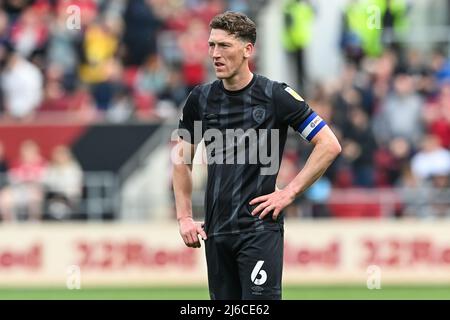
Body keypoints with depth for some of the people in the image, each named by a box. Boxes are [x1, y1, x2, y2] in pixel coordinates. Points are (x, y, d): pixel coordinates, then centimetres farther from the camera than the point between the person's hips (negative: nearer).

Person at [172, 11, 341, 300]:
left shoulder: (275, 95, -6)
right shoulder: (201, 98, 7)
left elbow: (330, 145, -4)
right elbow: (182, 158, 18)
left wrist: (290, 192, -8)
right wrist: (184, 217, 9)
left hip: (260, 229, -5)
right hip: (215, 231, 5)